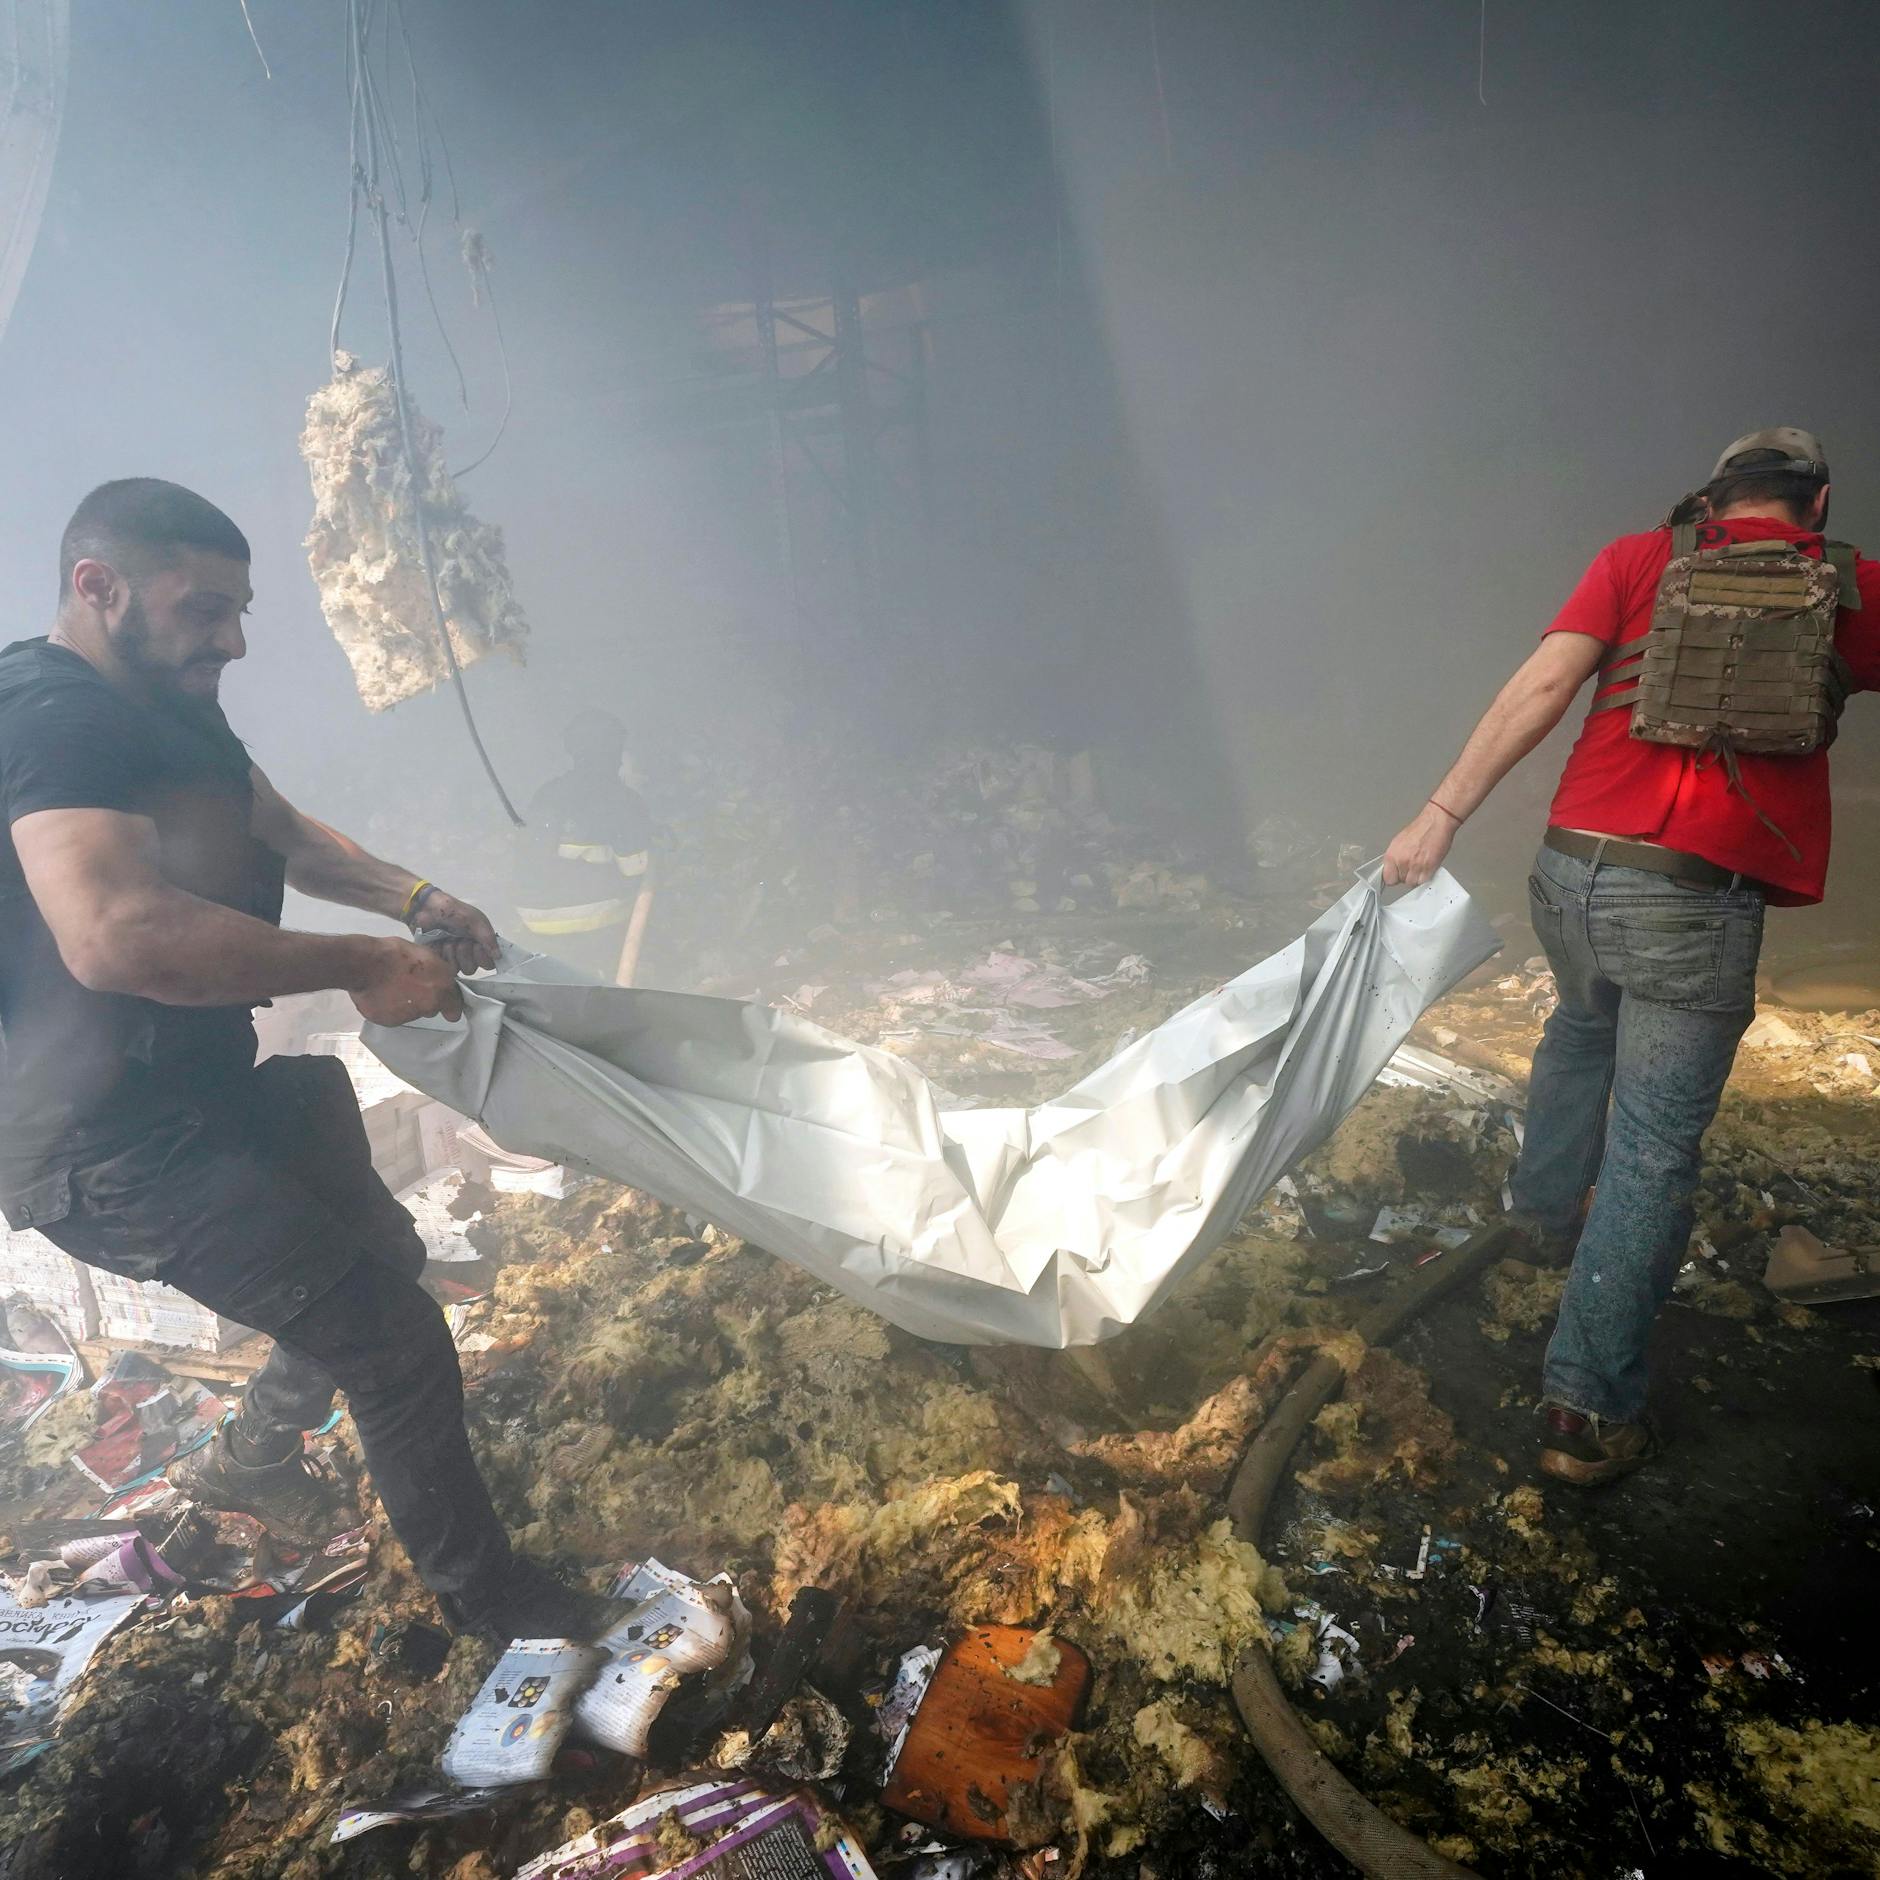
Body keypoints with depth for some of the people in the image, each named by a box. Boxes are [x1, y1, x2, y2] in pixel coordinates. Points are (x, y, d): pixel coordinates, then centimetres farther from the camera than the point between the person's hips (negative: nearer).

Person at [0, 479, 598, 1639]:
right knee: (397, 1341, -8)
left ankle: (250, 1458, 49)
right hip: (118, 1148, -11)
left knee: (383, 1256, 25)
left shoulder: (174, 707, 9)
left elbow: (284, 833, 21)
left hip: (207, 1090, 11)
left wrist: (411, 897, 3)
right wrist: (359, 966, -30)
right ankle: (490, 1604, 14)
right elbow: (113, 935, -38)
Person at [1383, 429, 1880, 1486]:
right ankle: (1590, 1411, 5)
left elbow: (1542, 687, -4)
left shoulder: (1641, 560, 8)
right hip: (1697, 902, -3)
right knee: (1652, 1157, 1)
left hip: (1574, 871, 3)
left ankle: (1544, 1209, 49)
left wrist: (1444, 815, -6)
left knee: (1582, 1031, 34)